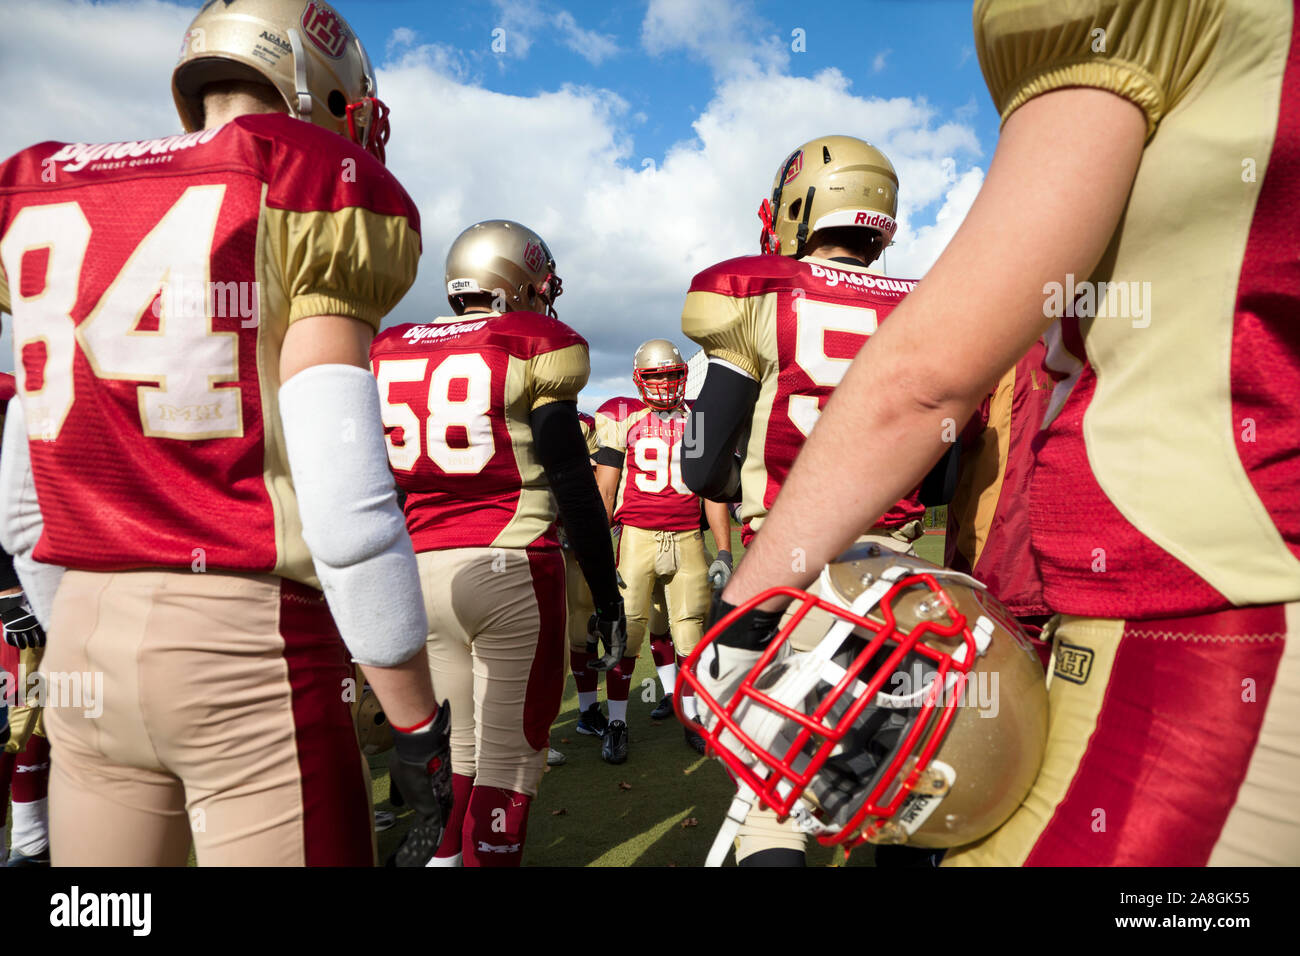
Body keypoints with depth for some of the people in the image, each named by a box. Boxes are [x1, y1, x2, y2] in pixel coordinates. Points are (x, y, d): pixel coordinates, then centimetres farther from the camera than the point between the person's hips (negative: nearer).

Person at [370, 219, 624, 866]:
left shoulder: (390, 351, 11)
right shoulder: (536, 345, -4)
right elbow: (571, 481, -9)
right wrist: (607, 593, -3)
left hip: (421, 570, 6)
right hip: (510, 569, -6)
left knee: (458, 747, 21)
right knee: (508, 758, 5)